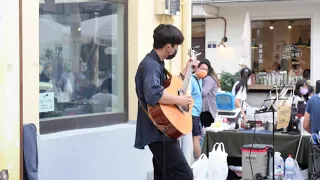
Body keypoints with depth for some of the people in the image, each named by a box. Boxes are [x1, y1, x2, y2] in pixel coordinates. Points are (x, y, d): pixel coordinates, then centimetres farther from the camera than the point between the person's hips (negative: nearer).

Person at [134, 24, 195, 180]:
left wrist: (185, 72, 26)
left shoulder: (157, 63, 15)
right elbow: (153, 95, -35)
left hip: (161, 130, 11)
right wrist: (180, 100, -24)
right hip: (158, 132, -11)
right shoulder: (150, 64, -18)